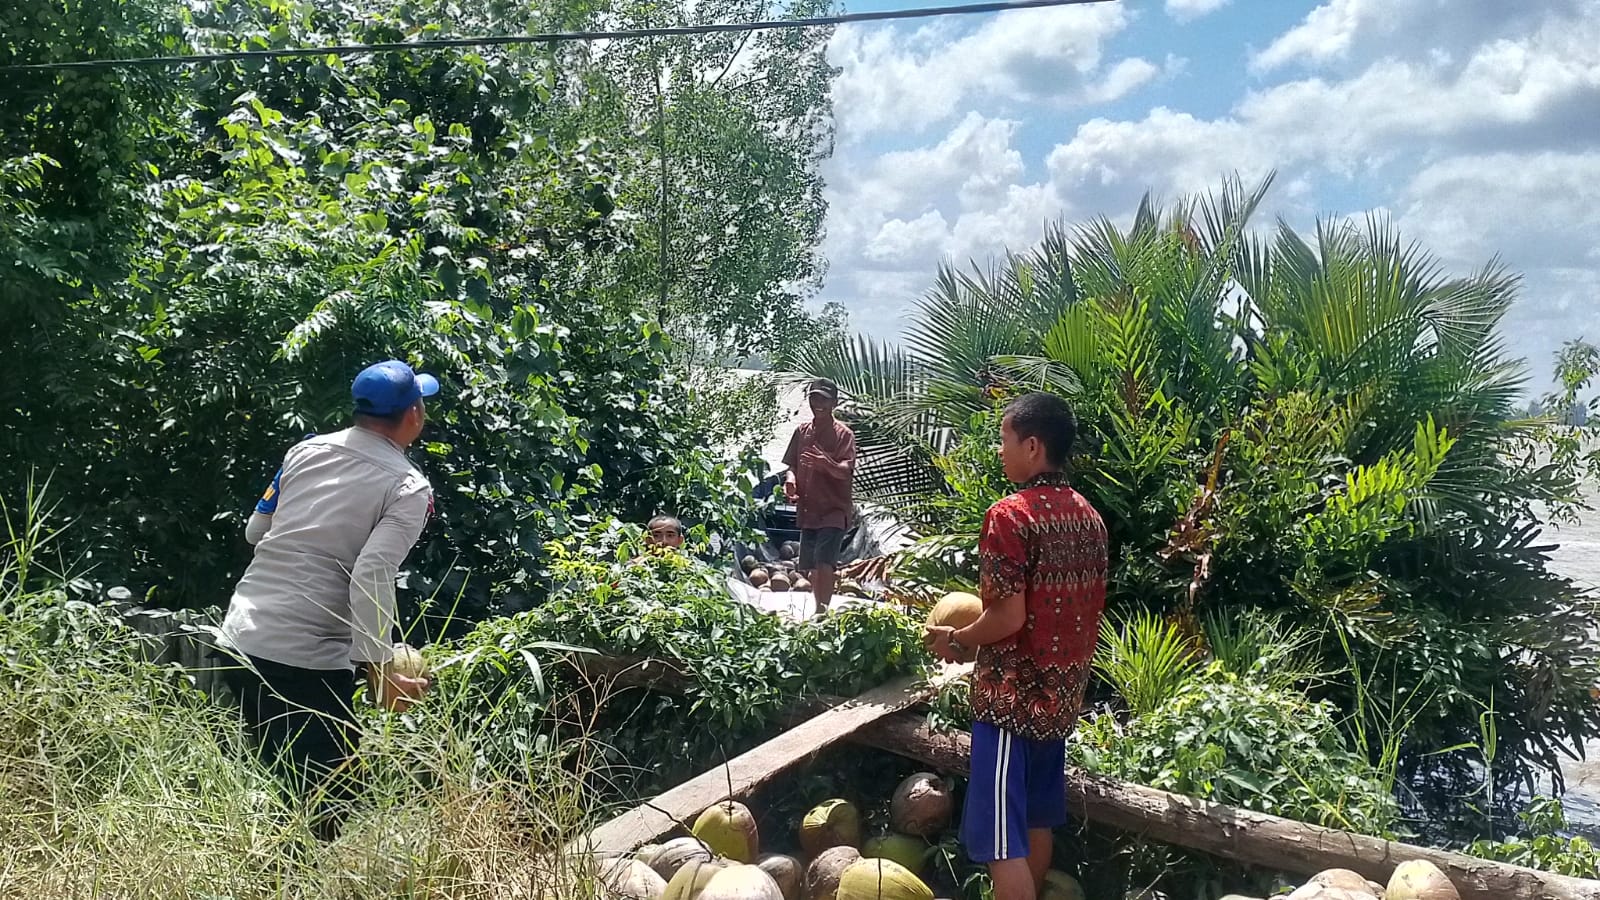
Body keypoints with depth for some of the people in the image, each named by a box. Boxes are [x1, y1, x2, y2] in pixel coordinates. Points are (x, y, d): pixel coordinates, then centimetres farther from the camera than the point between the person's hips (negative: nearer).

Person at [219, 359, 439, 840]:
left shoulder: (305, 451, 8)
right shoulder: (408, 489, -8)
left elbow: (255, 531, 18)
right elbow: (372, 576, -21)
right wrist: (379, 670, -20)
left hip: (241, 637, 7)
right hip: (309, 659, -6)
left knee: (277, 776, 21)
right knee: (324, 795, 4)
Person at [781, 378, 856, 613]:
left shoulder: (843, 434, -6)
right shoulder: (802, 431, 10)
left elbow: (846, 470, -17)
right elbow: (791, 465, 17)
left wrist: (825, 462, -37)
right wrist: (791, 480, -6)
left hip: (834, 510, -6)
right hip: (807, 509, 6)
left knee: (824, 564, -18)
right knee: (809, 567, 11)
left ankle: (822, 611, -17)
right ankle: (820, 609, 27)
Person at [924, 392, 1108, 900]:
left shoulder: (1010, 515, -18)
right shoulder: (1088, 517, 7)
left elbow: (1009, 616, -22)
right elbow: (1087, 610, 13)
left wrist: (956, 640, -6)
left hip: (1012, 694, -8)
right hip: (1061, 692, 8)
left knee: (1002, 837, -3)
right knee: (1036, 821, 20)